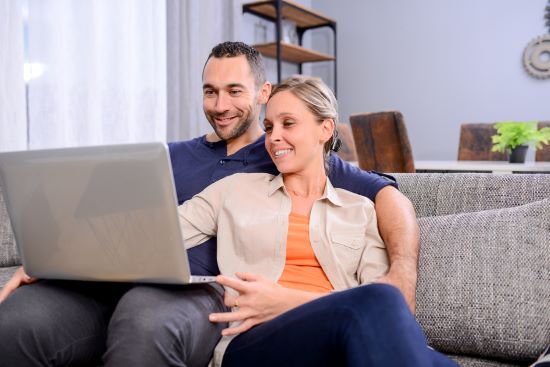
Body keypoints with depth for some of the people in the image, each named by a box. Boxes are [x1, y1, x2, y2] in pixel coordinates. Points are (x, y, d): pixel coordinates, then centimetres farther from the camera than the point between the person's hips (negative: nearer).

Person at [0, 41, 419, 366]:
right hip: (121, 281, 4)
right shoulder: (171, 157, 27)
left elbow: (388, 194, 6)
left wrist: (402, 270, -13)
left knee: (145, 316, -39)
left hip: (208, 292, -3)